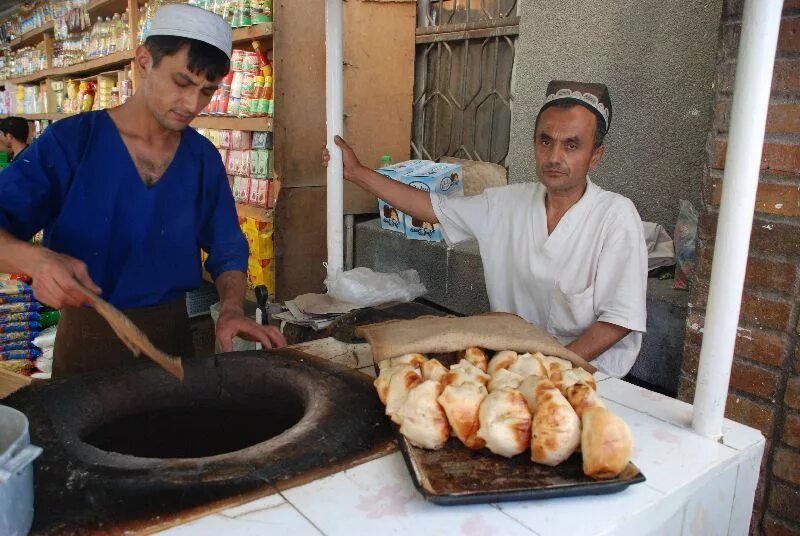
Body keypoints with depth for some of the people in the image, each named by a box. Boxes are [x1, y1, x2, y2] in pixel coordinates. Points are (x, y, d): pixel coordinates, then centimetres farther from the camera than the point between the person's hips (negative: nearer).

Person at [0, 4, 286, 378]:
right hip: (88, 337, -3)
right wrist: (36, 260, -36)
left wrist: (231, 310, -16)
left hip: (172, 333, 4)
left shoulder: (203, 158, -1)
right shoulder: (70, 142, -11)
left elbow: (228, 250, 3)